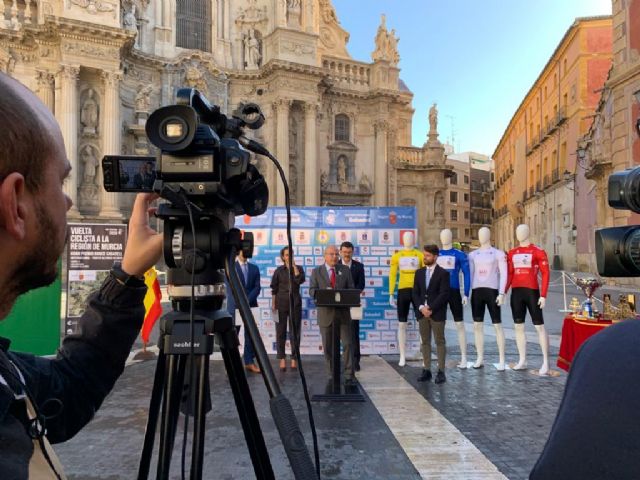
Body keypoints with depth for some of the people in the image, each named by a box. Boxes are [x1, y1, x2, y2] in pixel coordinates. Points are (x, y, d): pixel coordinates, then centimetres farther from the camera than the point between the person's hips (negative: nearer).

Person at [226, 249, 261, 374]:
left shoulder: (254, 268, 13)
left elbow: (257, 287, 4)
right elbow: (230, 287, -4)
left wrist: (247, 301, -10)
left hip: (251, 306, 3)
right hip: (234, 306, -3)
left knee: (251, 334, 3)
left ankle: (249, 362, 10)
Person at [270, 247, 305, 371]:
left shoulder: (298, 268, 6)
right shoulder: (279, 271, 5)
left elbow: (300, 280, -15)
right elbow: (274, 289, 5)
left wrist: (294, 265, -12)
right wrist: (273, 305, -2)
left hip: (295, 303, 0)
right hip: (281, 303, 0)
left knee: (295, 332, 2)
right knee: (281, 332, 1)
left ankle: (294, 359, 9)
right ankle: (282, 359, 8)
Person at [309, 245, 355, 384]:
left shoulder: (345, 270, 8)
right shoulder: (316, 272, 4)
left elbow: (351, 289, 6)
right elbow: (312, 291, -3)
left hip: (342, 312, 1)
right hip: (325, 313, 0)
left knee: (347, 343, -5)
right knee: (328, 346, 6)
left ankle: (349, 374, 2)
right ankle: (332, 375, 17)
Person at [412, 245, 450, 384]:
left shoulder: (443, 273, -3)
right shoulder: (419, 272, 12)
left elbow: (444, 294, -11)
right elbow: (415, 292, 8)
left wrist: (431, 308, -15)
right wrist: (421, 307, -7)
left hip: (437, 313, -5)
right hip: (422, 312, 5)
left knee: (440, 342, 1)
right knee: (425, 342, 8)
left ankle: (441, 371, 6)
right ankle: (427, 370, 13)